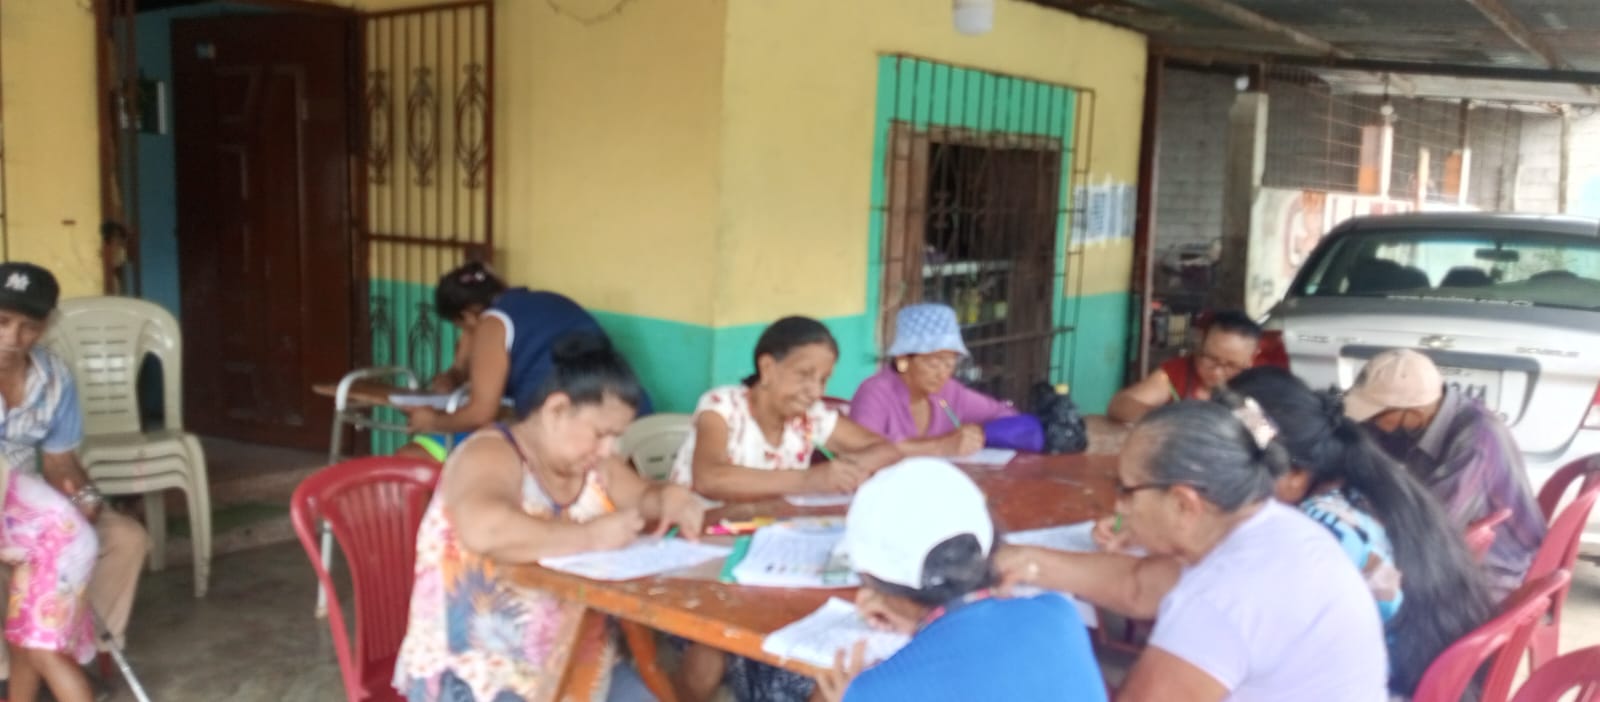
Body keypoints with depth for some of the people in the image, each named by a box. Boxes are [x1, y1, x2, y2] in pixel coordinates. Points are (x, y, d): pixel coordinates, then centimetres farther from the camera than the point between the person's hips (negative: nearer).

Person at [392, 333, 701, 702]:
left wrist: (671, 499, -1)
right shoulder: (491, 456, -15)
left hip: (575, 664, 7)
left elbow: (644, 498, 23)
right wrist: (590, 536, -26)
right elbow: (484, 529, -35)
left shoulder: (593, 466, 8)